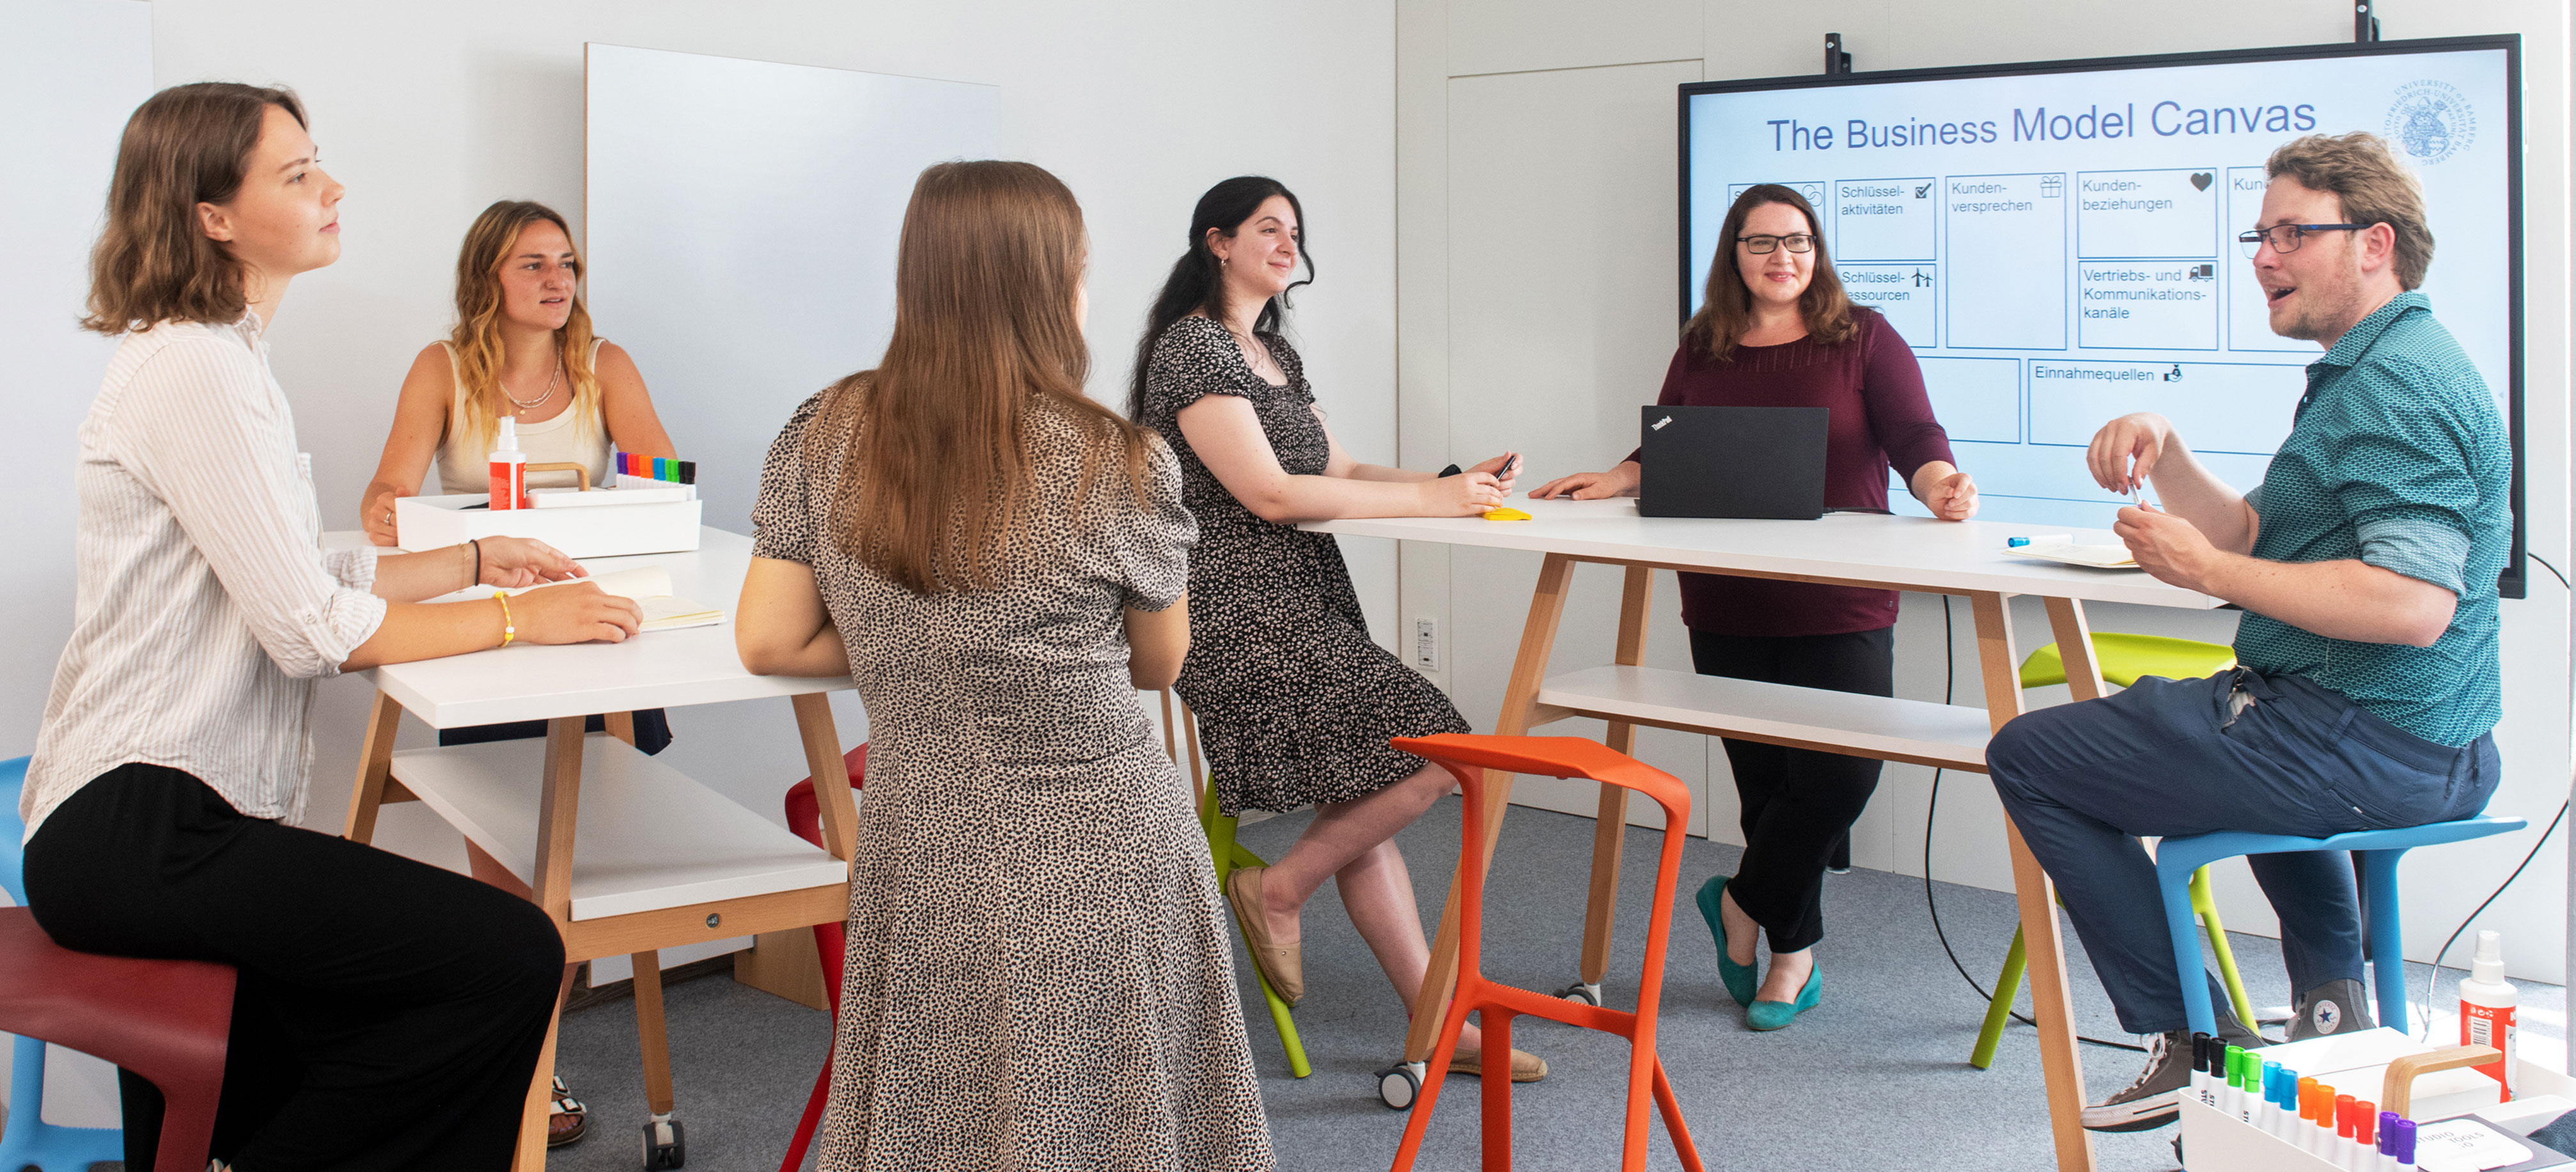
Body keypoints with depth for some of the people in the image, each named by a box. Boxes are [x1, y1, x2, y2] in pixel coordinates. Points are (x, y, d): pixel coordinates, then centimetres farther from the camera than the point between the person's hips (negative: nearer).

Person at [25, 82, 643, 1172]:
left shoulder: (216, 353, 17)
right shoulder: (196, 368, -16)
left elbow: (299, 575, 17)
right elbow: (313, 628, -18)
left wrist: (472, 560, 13)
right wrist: (516, 620, -11)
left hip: (144, 815, 11)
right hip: (137, 832, -11)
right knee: (513, 959, -19)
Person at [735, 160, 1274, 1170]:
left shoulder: (823, 438, -5)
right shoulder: (1124, 467, -14)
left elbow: (768, 644, 0)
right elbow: (1159, 664, 1)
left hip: (918, 854, 3)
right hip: (1098, 856, -3)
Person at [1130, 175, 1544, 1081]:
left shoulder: (1272, 351, 20)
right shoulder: (1191, 347, -10)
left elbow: (1341, 472, 18)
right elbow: (1271, 495, -19)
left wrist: (1458, 482, 2)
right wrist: (1430, 498, -17)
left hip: (1304, 609, 9)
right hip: (1245, 621, -9)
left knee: (1359, 806, 8)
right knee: (1433, 751, -15)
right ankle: (1278, 889, 0)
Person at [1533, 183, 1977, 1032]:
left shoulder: (1862, 339, 4)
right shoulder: (1702, 351, 13)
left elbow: (1914, 436, -5)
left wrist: (1941, 484, -25)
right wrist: (1617, 480, -3)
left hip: (1840, 606, -2)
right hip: (1728, 608, 2)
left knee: (1843, 769, -11)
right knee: (1766, 776, 5)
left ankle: (1743, 904, 12)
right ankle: (1793, 953, 19)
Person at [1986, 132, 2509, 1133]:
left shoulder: (2395, 384, -19)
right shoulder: (2382, 367, 17)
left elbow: (2413, 605, -30)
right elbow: (2258, 539, 18)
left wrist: (2204, 571, -23)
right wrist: (2165, 455, 1)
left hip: (2364, 750, -11)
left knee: (2029, 754, -4)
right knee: (2251, 720, 44)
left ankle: (2196, 1043, -1)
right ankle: (2336, 1005, 34)